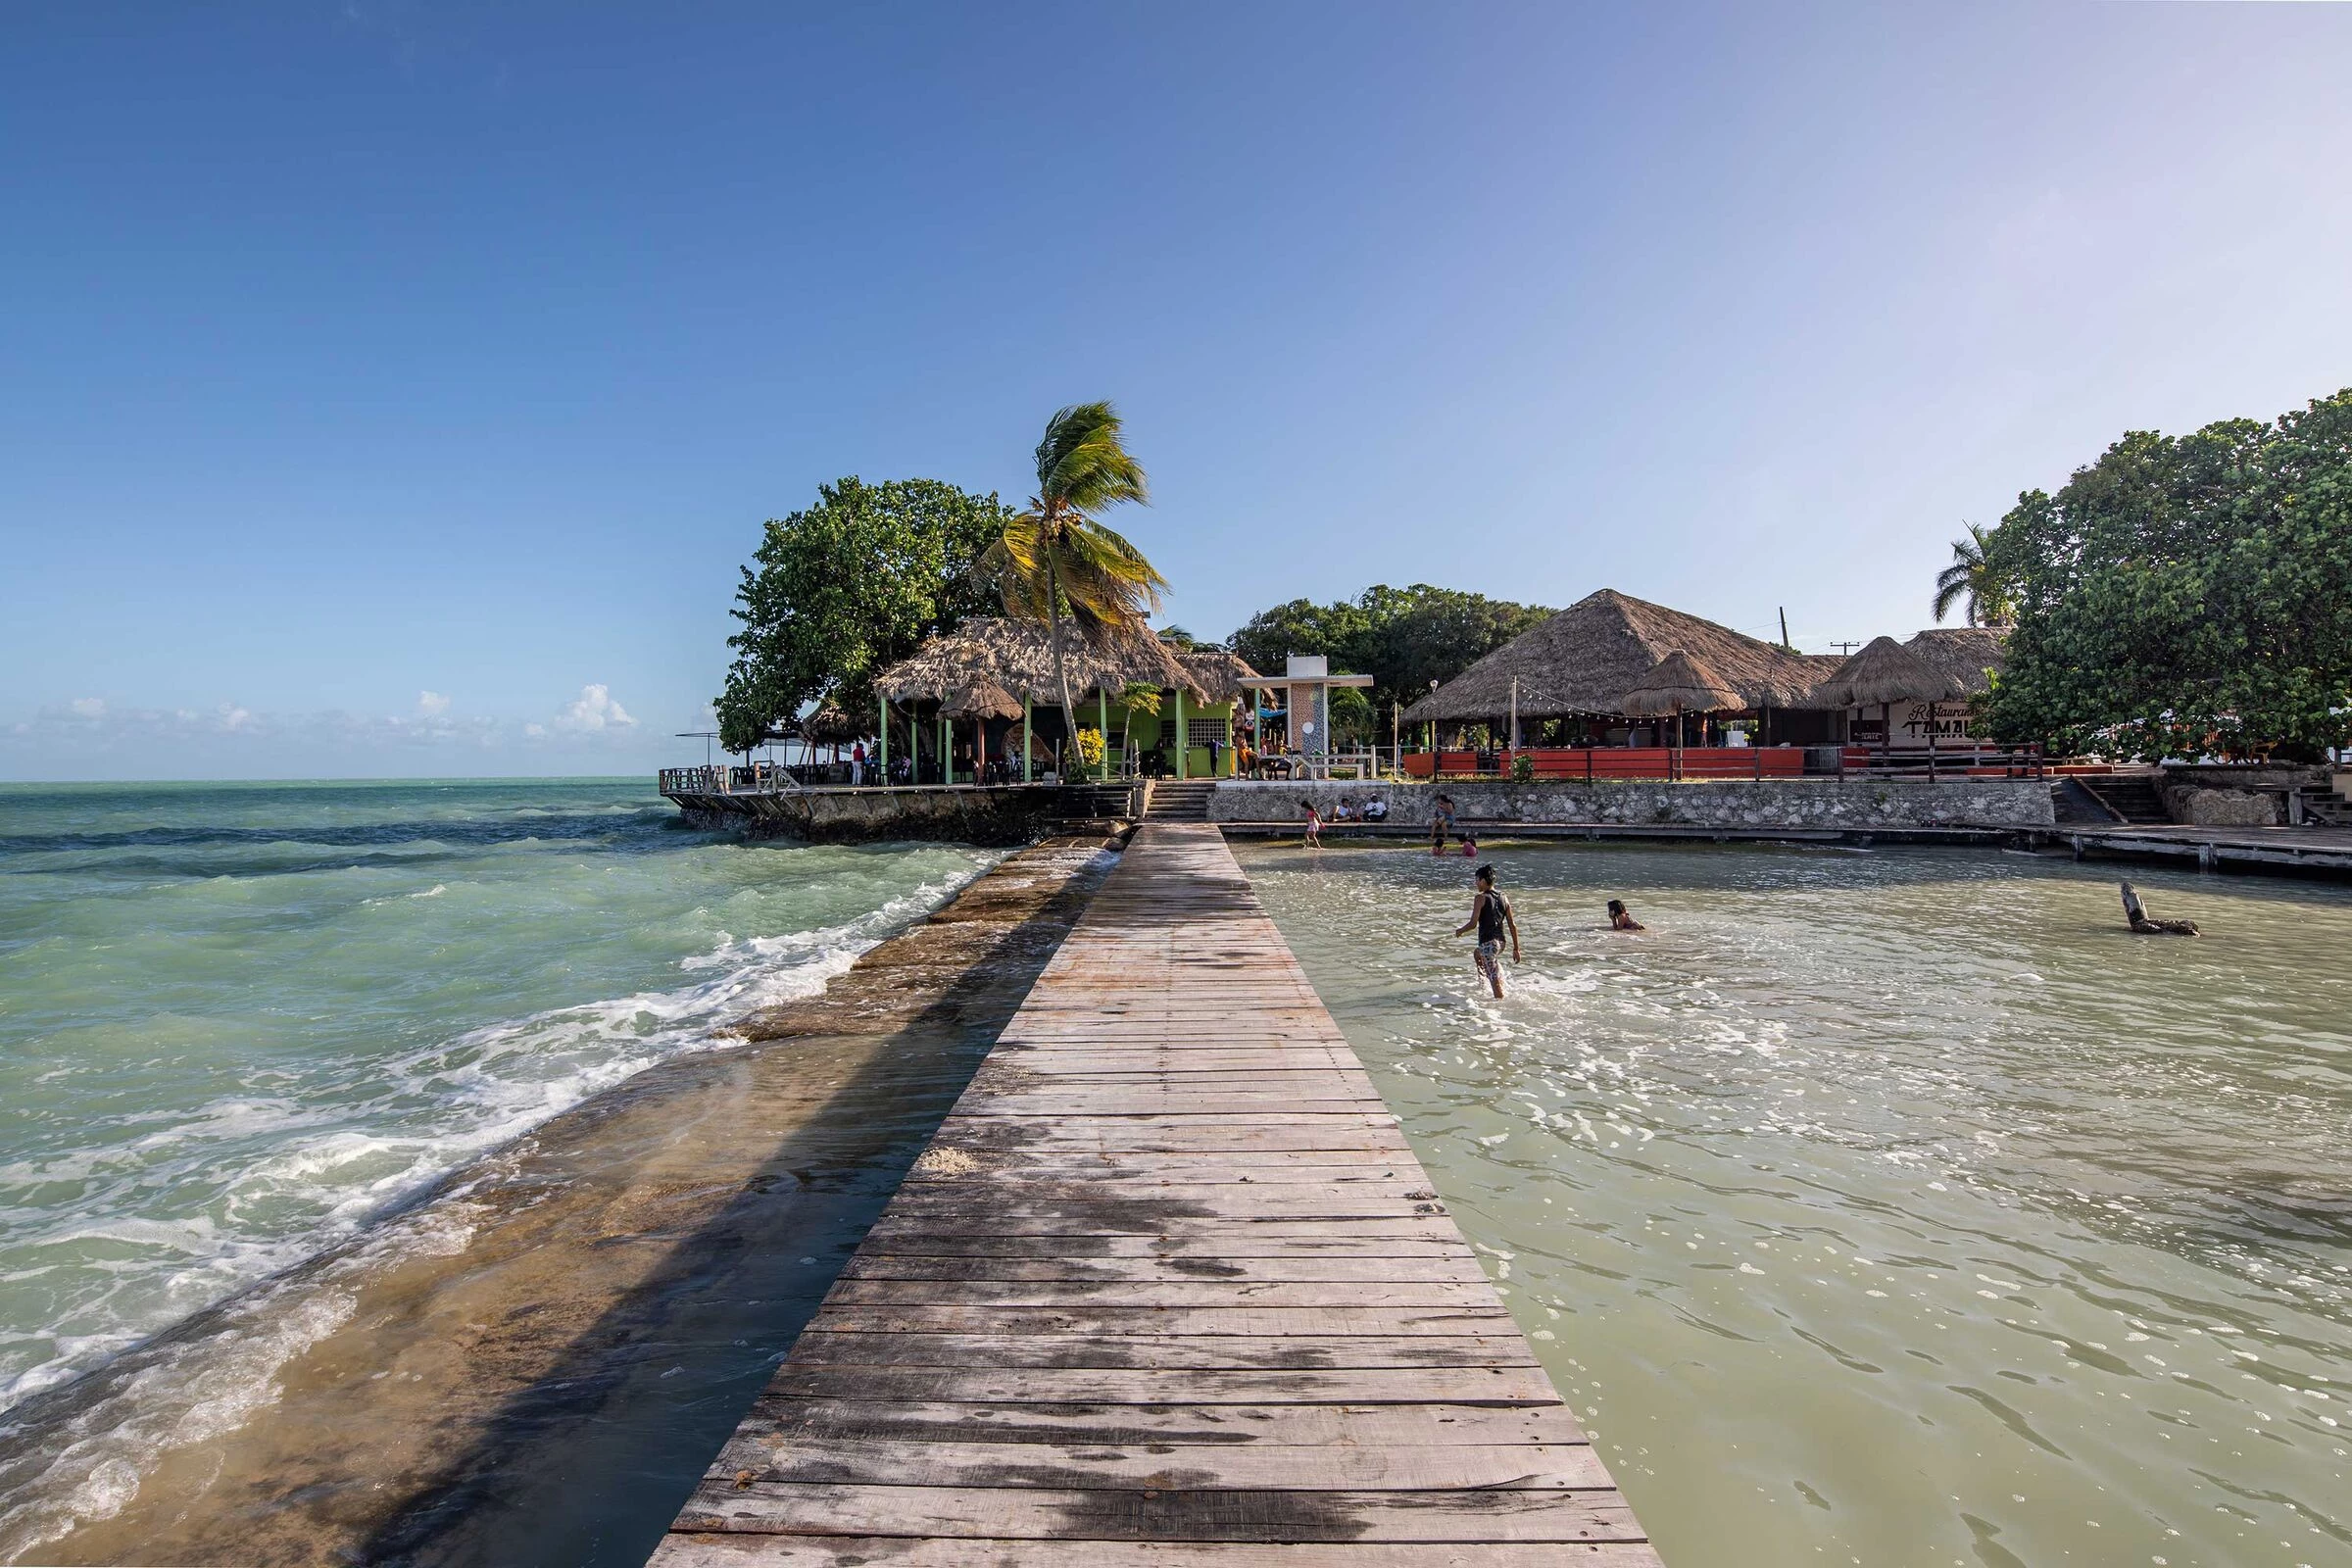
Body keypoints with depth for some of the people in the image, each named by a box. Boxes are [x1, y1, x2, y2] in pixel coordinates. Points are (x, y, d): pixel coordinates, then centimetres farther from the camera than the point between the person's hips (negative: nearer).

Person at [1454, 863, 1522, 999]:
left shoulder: (1481, 898, -10)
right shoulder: (1504, 899, 9)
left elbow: (1473, 923, -14)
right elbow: (1512, 925, 8)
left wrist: (1460, 931, 5)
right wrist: (1516, 949, 12)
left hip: (1488, 943, -7)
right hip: (1501, 942, 7)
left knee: (1494, 978, -3)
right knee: (1478, 954, 34)